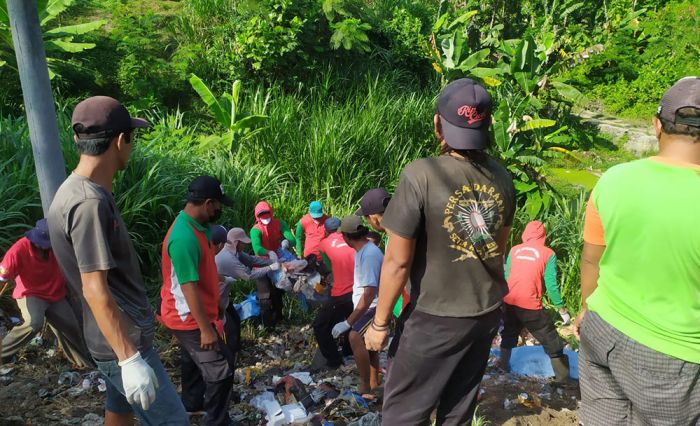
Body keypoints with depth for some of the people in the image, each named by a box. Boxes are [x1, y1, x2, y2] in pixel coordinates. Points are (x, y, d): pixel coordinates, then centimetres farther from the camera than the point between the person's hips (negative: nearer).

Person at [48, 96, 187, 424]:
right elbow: (95, 289, -28)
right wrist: (130, 359, -29)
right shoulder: (89, 202, -25)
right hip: (122, 340, -10)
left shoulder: (79, 190, 6)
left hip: (119, 334, 10)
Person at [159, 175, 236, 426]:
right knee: (221, 369, -4)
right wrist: (205, 328, -24)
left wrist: (211, 313, 24)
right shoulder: (184, 238, -30)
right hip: (189, 319, -10)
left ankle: (192, 401, 48)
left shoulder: (195, 226, 4)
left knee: (196, 360, 28)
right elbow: (188, 287, -29)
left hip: (192, 315, 11)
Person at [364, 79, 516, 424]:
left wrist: (380, 322, -6)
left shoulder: (421, 175, -23)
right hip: (488, 312, 6)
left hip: (438, 317, -6)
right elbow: (499, 247, 10)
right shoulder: (500, 176, -3)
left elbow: (398, 261, -19)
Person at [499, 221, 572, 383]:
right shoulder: (548, 253, -3)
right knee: (553, 343, 9)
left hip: (509, 302, 5)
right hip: (530, 306, -4)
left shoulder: (514, 250, 8)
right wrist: (562, 310, 0)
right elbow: (551, 284, -8)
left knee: (509, 334, 28)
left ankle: (503, 365, 39)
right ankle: (563, 378, 13)